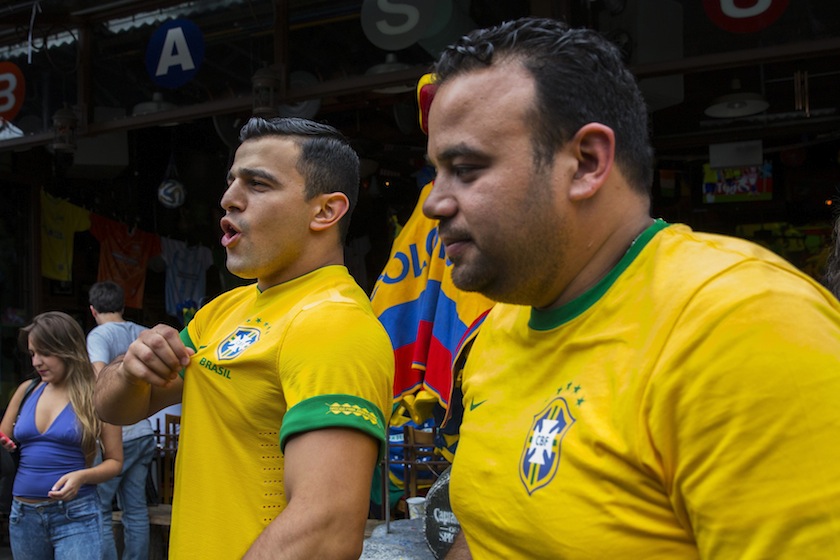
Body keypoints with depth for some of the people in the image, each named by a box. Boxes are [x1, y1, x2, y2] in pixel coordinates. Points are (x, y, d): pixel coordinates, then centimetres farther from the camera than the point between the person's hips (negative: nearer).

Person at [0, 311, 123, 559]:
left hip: (75, 514, -4)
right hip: (23, 514, 5)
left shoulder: (97, 396, -5)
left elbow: (114, 461, -2)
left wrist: (81, 476, -19)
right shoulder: (27, 391, 7)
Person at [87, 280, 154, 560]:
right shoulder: (143, 333, 10)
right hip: (144, 432, 7)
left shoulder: (99, 335, -9)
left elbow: (99, 376, -26)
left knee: (99, 511, 1)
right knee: (136, 509, 12)